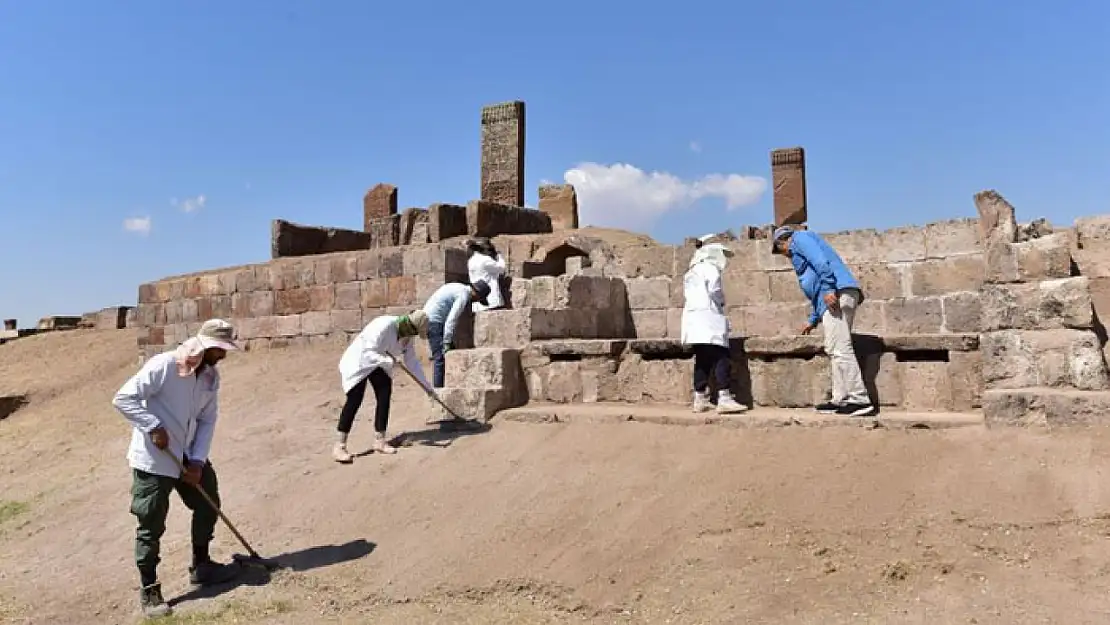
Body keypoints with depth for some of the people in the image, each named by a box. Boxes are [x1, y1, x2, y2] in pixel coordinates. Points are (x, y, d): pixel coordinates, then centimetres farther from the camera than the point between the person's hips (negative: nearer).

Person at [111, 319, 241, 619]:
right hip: (153, 460, -7)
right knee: (151, 525, 0)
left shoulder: (212, 376, -1)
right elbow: (123, 398, -21)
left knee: (208, 504, 14)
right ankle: (149, 590, 14)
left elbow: (207, 420, 2)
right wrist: (154, 427, -27)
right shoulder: (163, 365, -21)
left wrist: (198, 460, -6)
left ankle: (200, 566, 34)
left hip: (189, 456, 7)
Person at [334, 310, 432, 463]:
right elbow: (367, 352, -34)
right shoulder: (384, 326, -32)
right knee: (355, 400, -16)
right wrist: (387, 361, -47)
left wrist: (426, 385, 3)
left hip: (379, 364, 8)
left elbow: (412, 361, 2)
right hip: (358, 360, -8)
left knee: (385, 397, -1)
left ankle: (379, 441, 9)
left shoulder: (407, 335, -6)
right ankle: (339, 446, -13)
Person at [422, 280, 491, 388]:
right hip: (434, 321, -10)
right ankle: (438, 389, -8)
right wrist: (446, 343, -21)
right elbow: (451, 320, -22)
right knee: (441, 357, -9)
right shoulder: (464, 295, -15)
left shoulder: (459, 288, 15)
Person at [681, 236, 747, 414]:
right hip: (709, 317, -9)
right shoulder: (710, 267, -3)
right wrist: (721, 301, 0)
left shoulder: (691, 272, 24)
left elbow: (687, 293, 17)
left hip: (692, 318, 9)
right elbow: (714, 288, -18)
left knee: (702, 360, 10)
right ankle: (724, 399, -19)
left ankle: (700, 400, 10)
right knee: (721, 358, -11)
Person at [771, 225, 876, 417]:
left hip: (836, 293, -10)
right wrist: (813, 320, 41)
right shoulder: (801, 249, 35)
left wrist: (828, 289, -22)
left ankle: (860, 400, -17)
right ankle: (840, 400, 8)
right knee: (835, 350, 9)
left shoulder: (799, 238, 8)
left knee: (840, 349, -14)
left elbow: (820, 261, -12)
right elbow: (817, 292, 37)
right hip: (839, 295, 10)